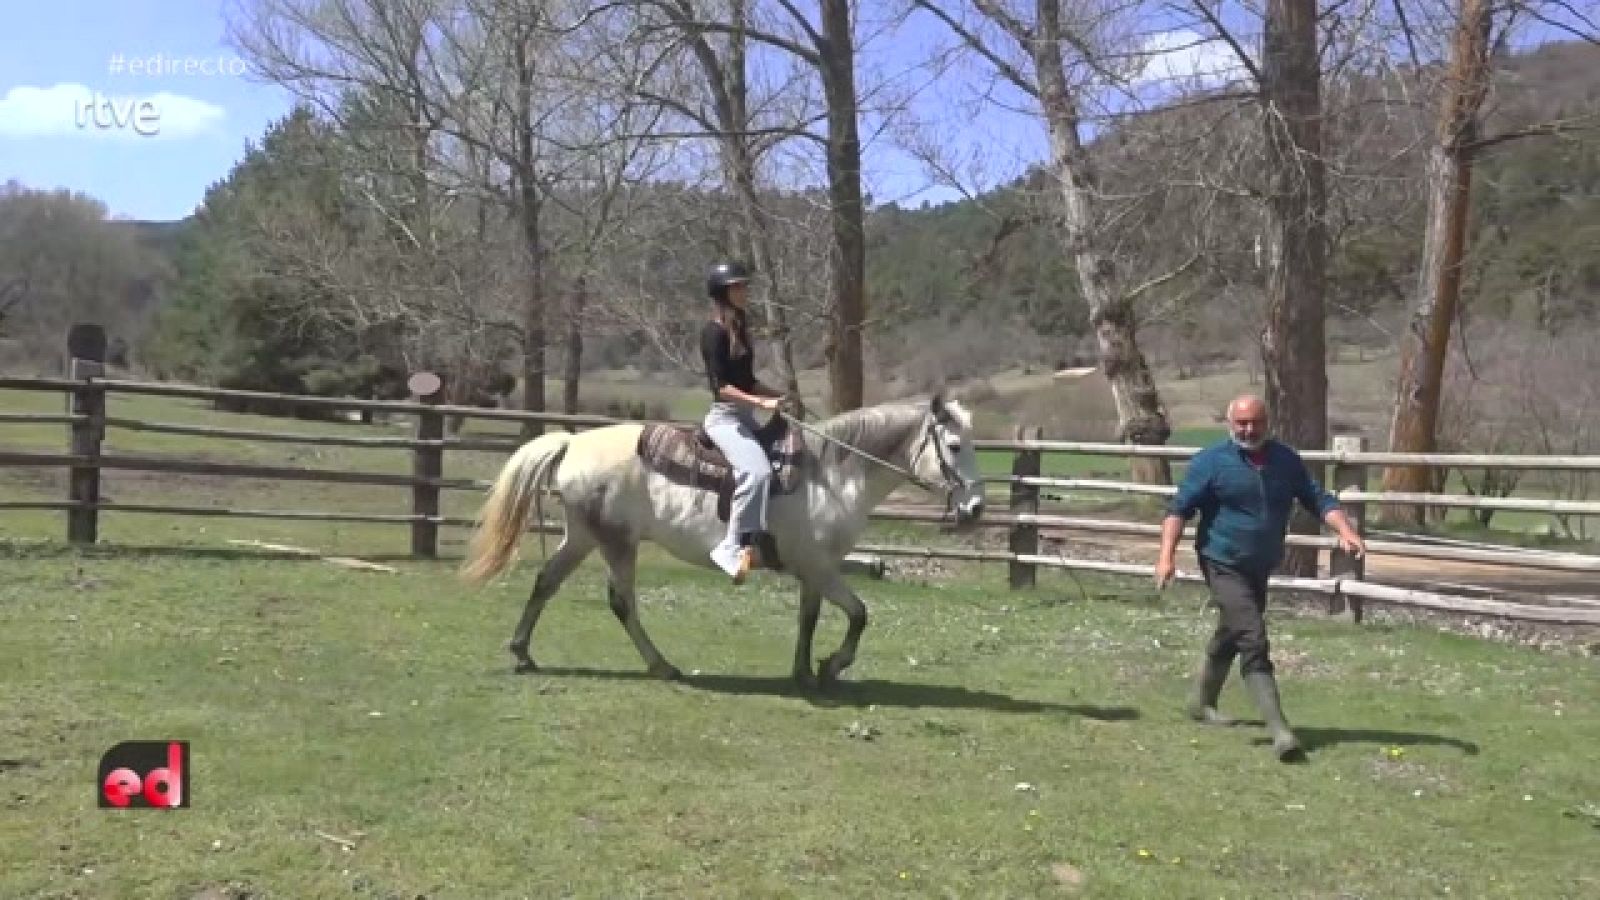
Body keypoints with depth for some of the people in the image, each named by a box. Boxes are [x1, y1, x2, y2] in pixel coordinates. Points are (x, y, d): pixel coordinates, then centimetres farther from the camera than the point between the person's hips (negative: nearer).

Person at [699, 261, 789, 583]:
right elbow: (720, 386, -19)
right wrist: (762, 402, -27)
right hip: (725, 418, -10)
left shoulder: (738, 327, 16)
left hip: (745, 418, 10)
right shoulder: (715, 332, -11)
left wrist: (781, 395, 10)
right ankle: (734, 547, -32)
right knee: (756, 471, -32)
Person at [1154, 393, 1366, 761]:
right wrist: (1167, 555, -21)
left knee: (1230, 636, 21)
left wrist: (1345, 531, -13)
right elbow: (1179, 509, -10)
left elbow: (1318, 499, 5)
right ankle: (1280, 731, -20)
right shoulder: (1211, 461, -9)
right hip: (1224, 565, -6)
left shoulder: (1286, 459, 5)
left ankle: (1201, 703, 42)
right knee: (1254, 642, -17)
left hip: (1261, 568, 6)